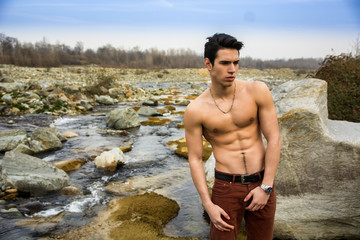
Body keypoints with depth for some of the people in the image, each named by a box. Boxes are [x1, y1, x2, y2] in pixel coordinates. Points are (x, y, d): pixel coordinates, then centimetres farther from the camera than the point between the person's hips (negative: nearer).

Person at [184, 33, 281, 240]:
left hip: (262, 184, 2)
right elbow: (195, 159, -4)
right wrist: (208, 205, -8)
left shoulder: (257, 91, -8)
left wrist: (266, 187, -9)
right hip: (226, 187, -1)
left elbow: (274, 139, -6)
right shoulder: (195, 111, -10)